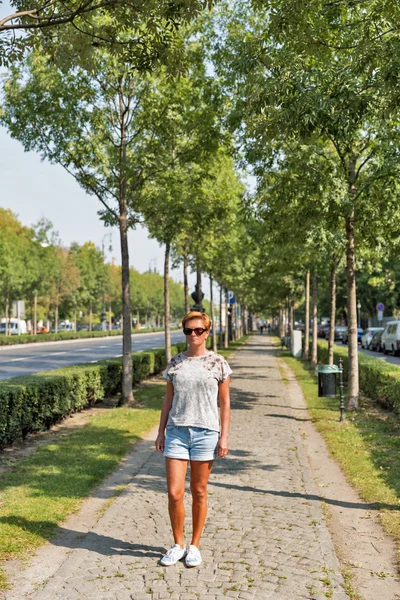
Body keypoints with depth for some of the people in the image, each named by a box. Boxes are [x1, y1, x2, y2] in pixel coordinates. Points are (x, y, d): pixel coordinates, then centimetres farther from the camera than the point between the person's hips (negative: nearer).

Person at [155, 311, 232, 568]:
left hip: (205, 432, -2)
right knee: (174, 493, -2)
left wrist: (224, 436, -4)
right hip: (176, 432, 2)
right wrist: (161, 431, 7)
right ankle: (178, 544, 19)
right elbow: (168, 398, 11)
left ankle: (195, 546, 24)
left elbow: (225, 403, 2)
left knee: (199, 492, 7)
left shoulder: (218, 363, 0)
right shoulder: (176, 362, 7)